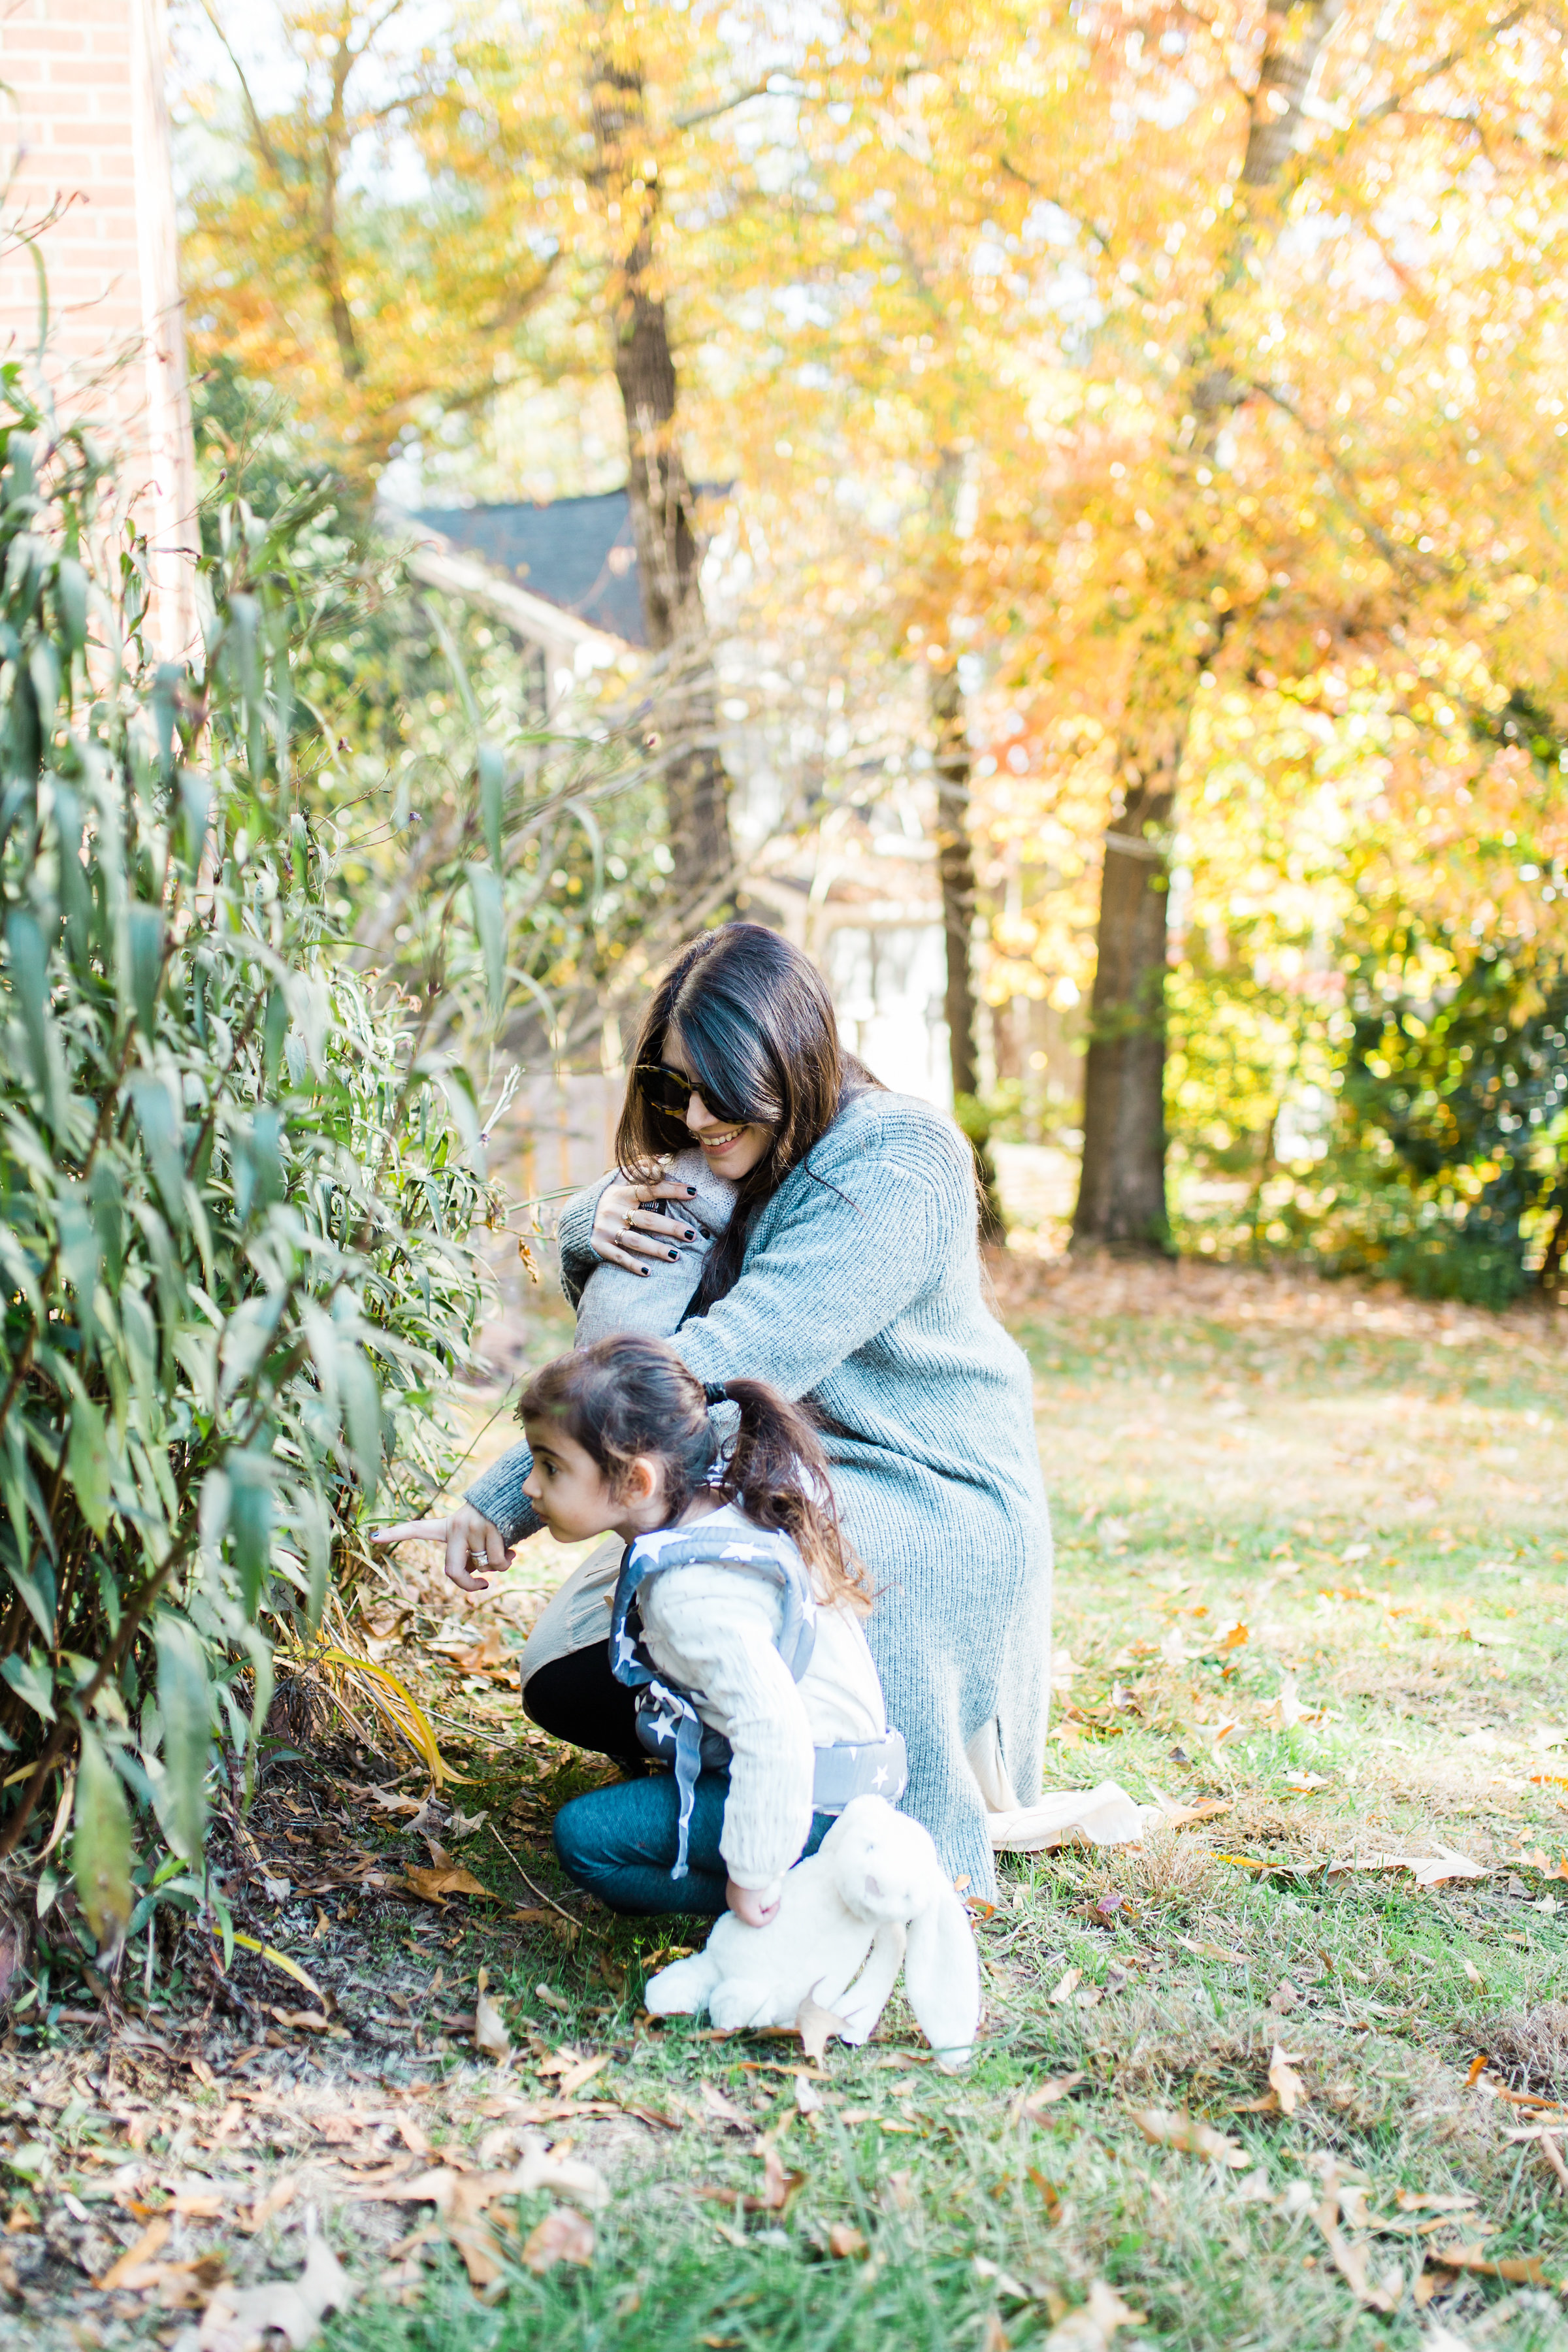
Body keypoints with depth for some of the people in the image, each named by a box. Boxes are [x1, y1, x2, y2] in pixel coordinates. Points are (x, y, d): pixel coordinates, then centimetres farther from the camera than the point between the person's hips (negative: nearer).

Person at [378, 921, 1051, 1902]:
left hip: (924, 1497, -8)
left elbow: (731, 1361, -33)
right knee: (571, 1684, -2)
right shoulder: (711, 1162, 1)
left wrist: (505, 1500, -34)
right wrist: (595, 1226, -18)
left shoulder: (894, 1171, -24)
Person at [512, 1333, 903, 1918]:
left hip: (807, 1800, -10)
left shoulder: (690, 1591, -27)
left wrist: (755, 1871, -25)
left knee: (584, 1837, -11)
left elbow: (773, 1730, -33)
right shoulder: (726, 1509, 1)